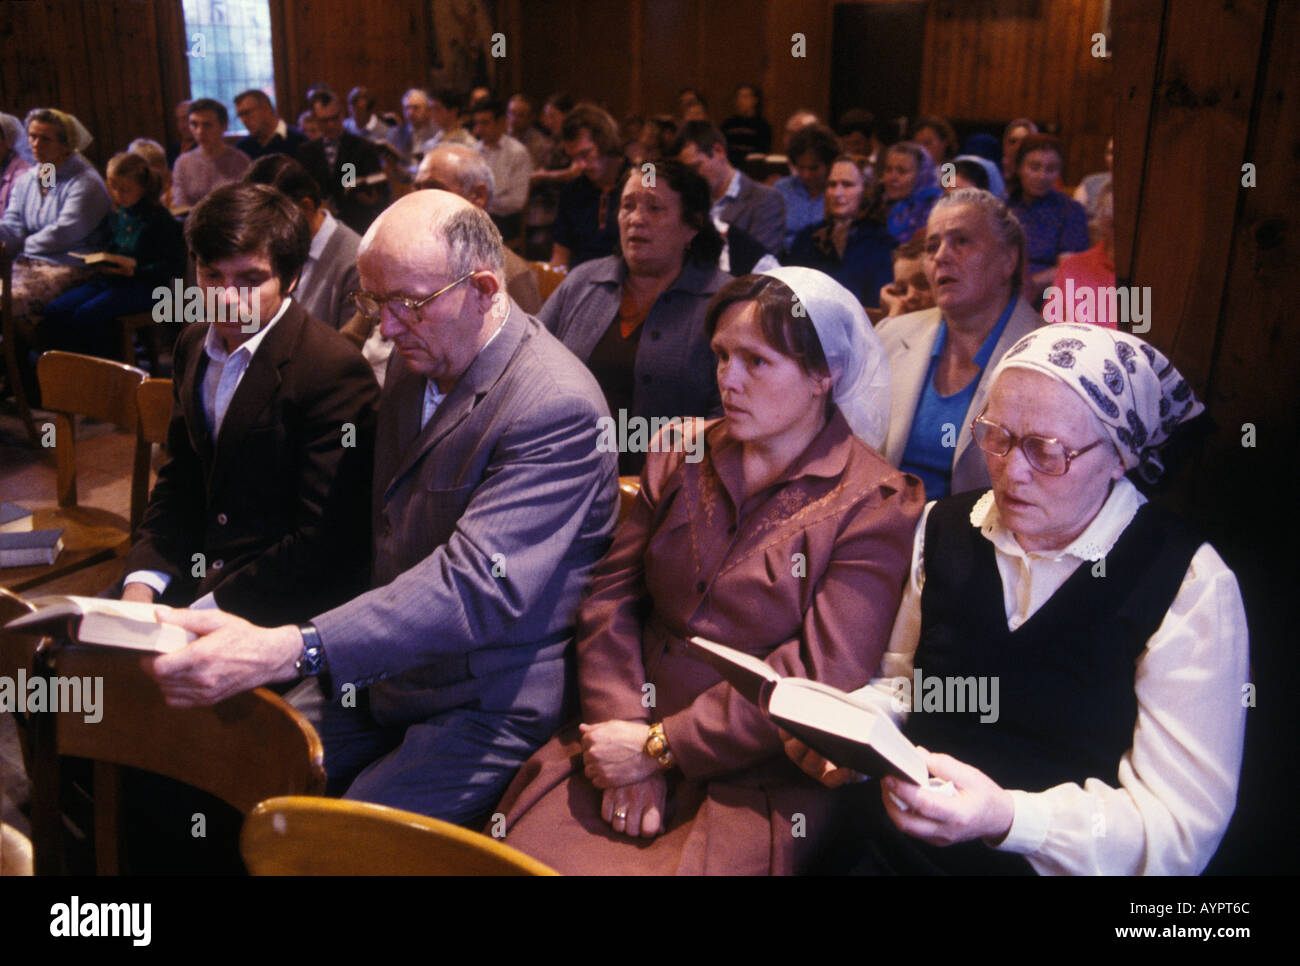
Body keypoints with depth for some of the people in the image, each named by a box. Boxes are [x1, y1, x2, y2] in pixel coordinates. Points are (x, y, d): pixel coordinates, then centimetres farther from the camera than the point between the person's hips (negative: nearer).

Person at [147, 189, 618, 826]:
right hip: (384, 667, 8)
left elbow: (479, 585, -32)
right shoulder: (416, 362, 5)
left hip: (490, 704, -7)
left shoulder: (558, 409, -23)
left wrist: (285, 650, -40)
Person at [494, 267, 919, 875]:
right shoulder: (681, 450, 8)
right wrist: (626, 746, -9)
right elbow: (611, 597, 4)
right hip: (628, 740, 4)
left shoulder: (876, 504, -6)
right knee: (511, 855, -14)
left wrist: (658, 747, -13)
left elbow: (820, 676, -12)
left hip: (753, 779, -3)